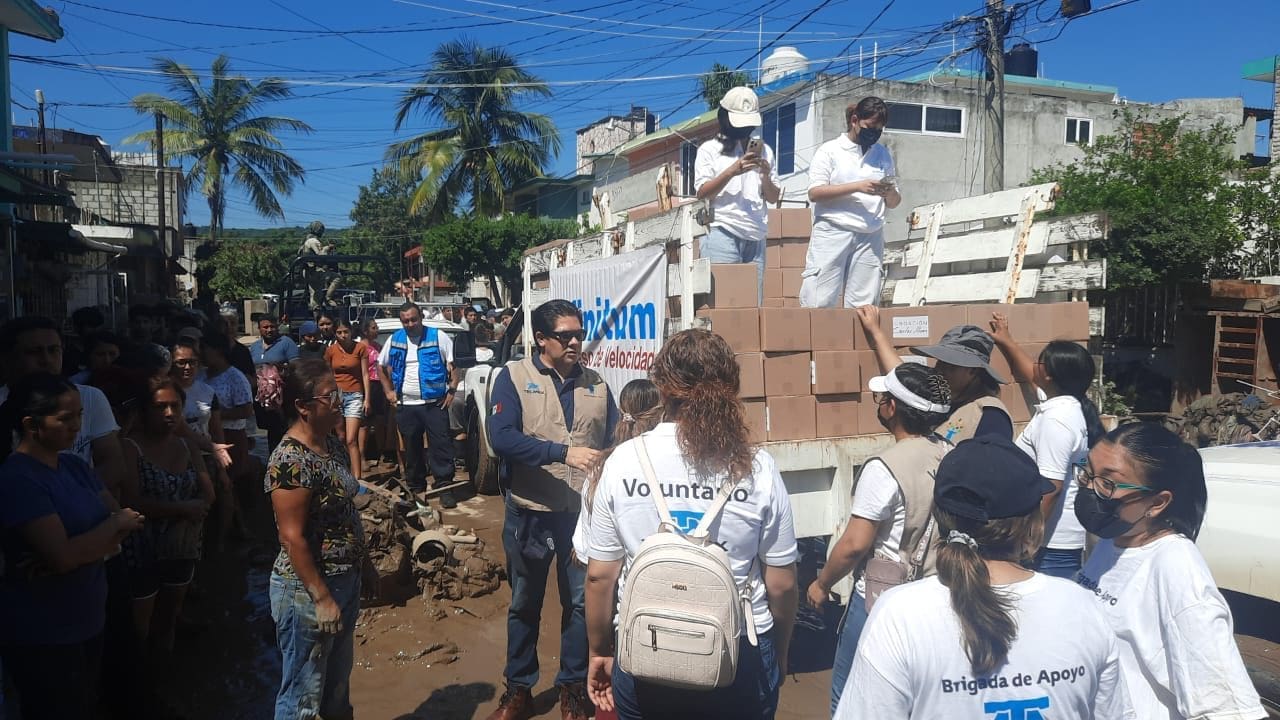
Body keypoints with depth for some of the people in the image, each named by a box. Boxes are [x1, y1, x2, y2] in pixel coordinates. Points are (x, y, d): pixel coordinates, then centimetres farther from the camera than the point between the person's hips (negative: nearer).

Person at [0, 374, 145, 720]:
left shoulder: (74, 465, 5)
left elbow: (123, 520, 0)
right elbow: (62, 556, -27)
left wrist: (80, 551, -17)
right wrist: (114, 524, -12)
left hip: (89, 621, 7)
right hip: (41, 636, -7)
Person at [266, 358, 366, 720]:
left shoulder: (332, 443, 3)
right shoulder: (290, 461, -24)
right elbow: (292, 537, -23)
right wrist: (321, 597, -20)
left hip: (345, 579, 9)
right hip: (308, 588, -9)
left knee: (338, 679, 24)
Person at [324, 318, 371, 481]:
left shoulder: (360, 348, -1)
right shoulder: (330, 350, 5)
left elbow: (365, 375, -1)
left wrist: (367, 398, -4)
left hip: (355, 396, -3)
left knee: (351, 440, -11)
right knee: (340, 439, 7)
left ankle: (357, 478, -12)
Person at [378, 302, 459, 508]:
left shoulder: (439, 337, -3)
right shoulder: (394, 340, 7)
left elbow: (453, 365, -1)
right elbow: (381, 366, 19)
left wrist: (451, 390, -9)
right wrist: (388, 391, 11)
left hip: (434, 403, -3)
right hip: (406, 405, 3)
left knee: (441, 445, -5)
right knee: (411, 448, 12)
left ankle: (445, 487, -1)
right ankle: (415, 487, 24)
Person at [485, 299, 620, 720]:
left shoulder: (596, 384, 4)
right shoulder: (513, 378, -7)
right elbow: (501, 438, -20)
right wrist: (565, 452, -28)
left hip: (584, 512, 2)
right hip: (530, 514, -2)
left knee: (581, 602, 13)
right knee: (524, 604, 14)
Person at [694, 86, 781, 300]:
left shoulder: (764, 151, 19)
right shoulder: (710, 149, 9)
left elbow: (774, 197, 17)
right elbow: (702, 193, -1)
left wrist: (765, 175, -2)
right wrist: (732, 171, -12)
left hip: (755, 238, 4)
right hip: (722, 233, -4)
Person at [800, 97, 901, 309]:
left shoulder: (883, 154, 16)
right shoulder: (830, 150, 4)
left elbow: (893, 203, 18)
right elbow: (814, 193, -8)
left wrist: (891, 193, -6)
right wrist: (857, 186, -15)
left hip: (870, 238, 4)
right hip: (832, 234, -4)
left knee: (864, 306, 1)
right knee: (818, 302, -9)